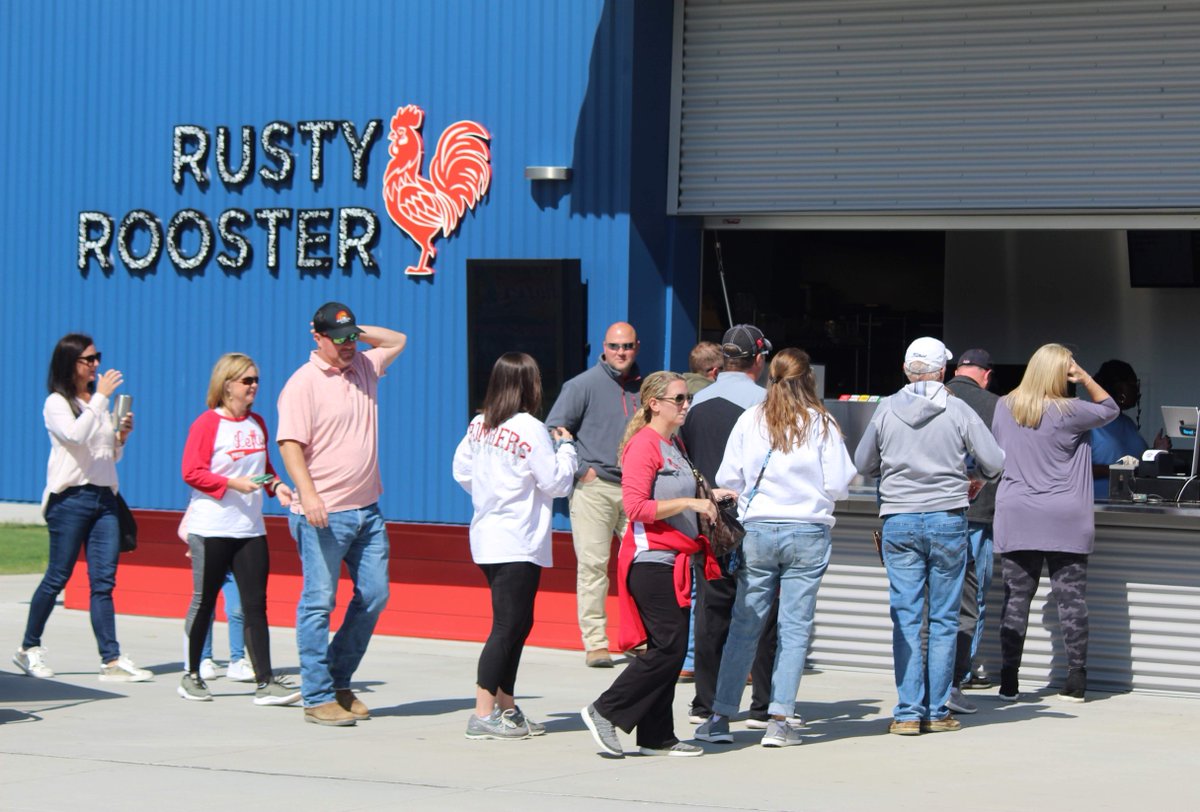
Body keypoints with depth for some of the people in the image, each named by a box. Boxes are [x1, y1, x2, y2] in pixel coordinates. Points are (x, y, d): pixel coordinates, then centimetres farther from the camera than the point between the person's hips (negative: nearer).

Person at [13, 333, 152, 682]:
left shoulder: (98, 402, 17)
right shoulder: (57, 403, -2)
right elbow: (75, 435, -22)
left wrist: (121, 437, 4)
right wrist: (101, 398, -19)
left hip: (104, 497, 5)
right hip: (70, 497, -5)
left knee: (104, 581, -2)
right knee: (58, 577, 0)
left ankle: (111, 660, -8)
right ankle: (29, 648, 15)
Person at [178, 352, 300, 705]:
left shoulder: (257, 424, 13)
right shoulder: (207, 423, -6)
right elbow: (192, 472, -12)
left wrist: (276, 485, 3)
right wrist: (233, 483, -20)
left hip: (250, 528, 5)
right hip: (211, 527, -5)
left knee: (255, 604, -1)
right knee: (205, 603, 4)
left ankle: (265, 683, -3)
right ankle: (192, 676, 17)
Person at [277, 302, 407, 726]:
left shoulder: (366, 367, 13)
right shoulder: (303, 383, -8)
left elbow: (397, 339, 31)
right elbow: (290, 444, -15)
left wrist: (357, 332, 14)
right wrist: (308, 494, -26)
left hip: (367, 509, 7)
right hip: (324, 515, -7)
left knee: (373, 595, 7)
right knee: (319, 602, -4)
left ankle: (339, 682, 20)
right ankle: (317, 698, -1)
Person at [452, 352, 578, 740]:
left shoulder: (479, 425, 6)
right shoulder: (531, 429, -15)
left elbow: (462, 470, 14)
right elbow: (556, 481, -12)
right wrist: (566, 446, 4)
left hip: (487, 538, 8)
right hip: (518, 544, -8)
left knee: (519, 623, 17)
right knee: (507, 627, -5)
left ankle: (506, 708, 21)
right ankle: (483, 715, -6)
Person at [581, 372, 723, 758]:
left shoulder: (672, 446, 19)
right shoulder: (643, 444, -11)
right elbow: (636, 507, -20)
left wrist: (708, 496, 18)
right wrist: (689, 503, -20)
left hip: (672, 561, 10)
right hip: (651, 559, -10)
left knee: (671, 648, 8)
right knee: (668, 647, -12)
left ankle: (657, 737, 12)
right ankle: (605, 712, -3)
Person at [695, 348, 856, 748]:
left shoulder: (750, 420, 0)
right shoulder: (822, 423, -3)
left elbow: (727, 479, 4)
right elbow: (839, 485, -4)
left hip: (758, 531, 1)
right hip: (808, 532, -1)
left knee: (744, 625, 6)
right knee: (795, 628, 4)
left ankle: (720, 717, 7)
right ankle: (779, 721, 1)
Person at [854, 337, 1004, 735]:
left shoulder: (886, 409, 1)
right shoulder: (958, 411, -4)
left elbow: (863, 464, 11)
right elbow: (995, 463, -2)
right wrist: (974, 475, 20)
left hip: (898, 521, 1)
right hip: (947, 519, -1)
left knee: (906, 617, 3)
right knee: (944, 619, 5)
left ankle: (908, 712, -1)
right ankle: (937, 712, 6)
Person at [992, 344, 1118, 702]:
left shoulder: (1004, 407, 4)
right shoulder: (1068, 412, -9)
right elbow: (1110, 409, 7)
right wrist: (1084, 377, 1)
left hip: (1016, 520, 3)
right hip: (1064, 521, -3)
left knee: (1016, 598, 4)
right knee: (1071, 599, 2)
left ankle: (1008, 680, 2)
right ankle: (1076, 680, 2)